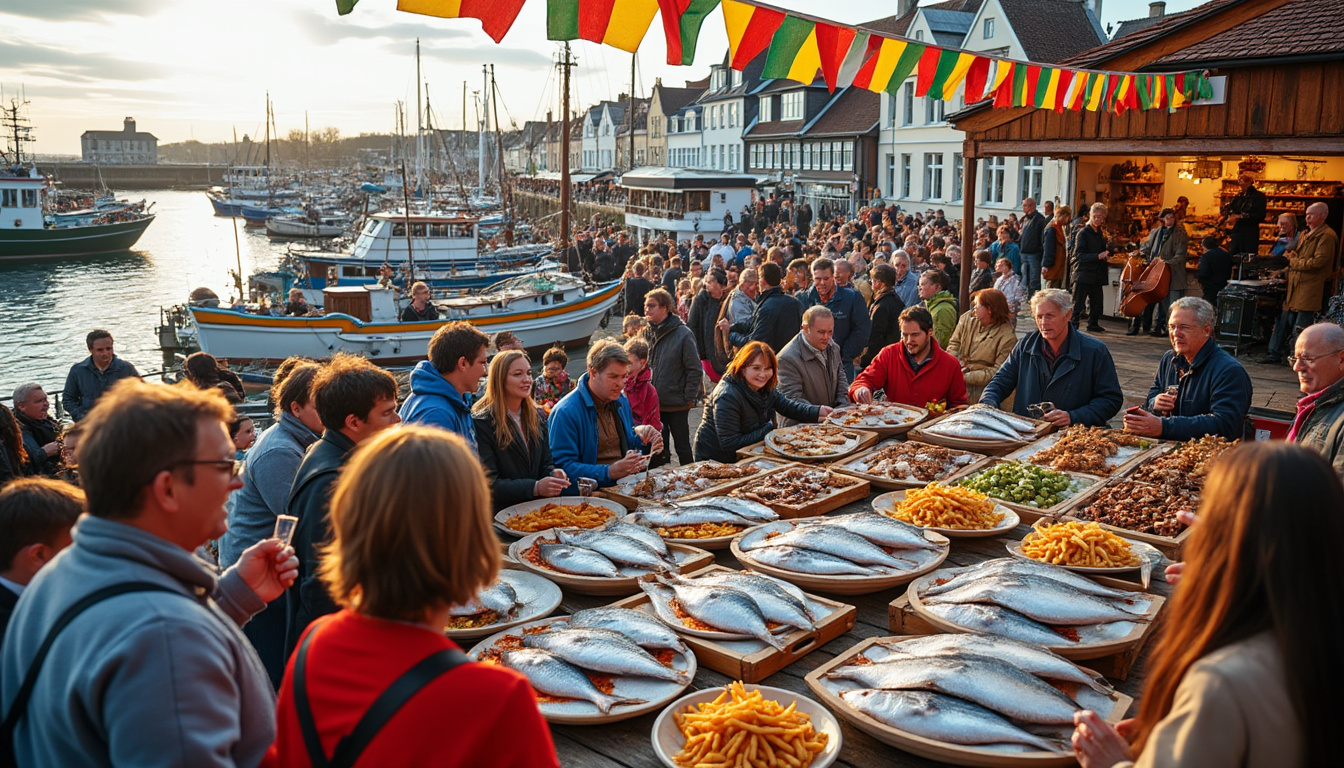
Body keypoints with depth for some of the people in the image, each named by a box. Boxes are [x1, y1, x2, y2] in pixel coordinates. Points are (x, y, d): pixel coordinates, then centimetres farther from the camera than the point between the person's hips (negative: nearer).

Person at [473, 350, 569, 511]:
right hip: (501, 514, -6)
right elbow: (489, 483, -13)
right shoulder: (481, 423, -9)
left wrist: (553, 474, -6)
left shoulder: (538, 416, 13)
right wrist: (535, 487, -24)